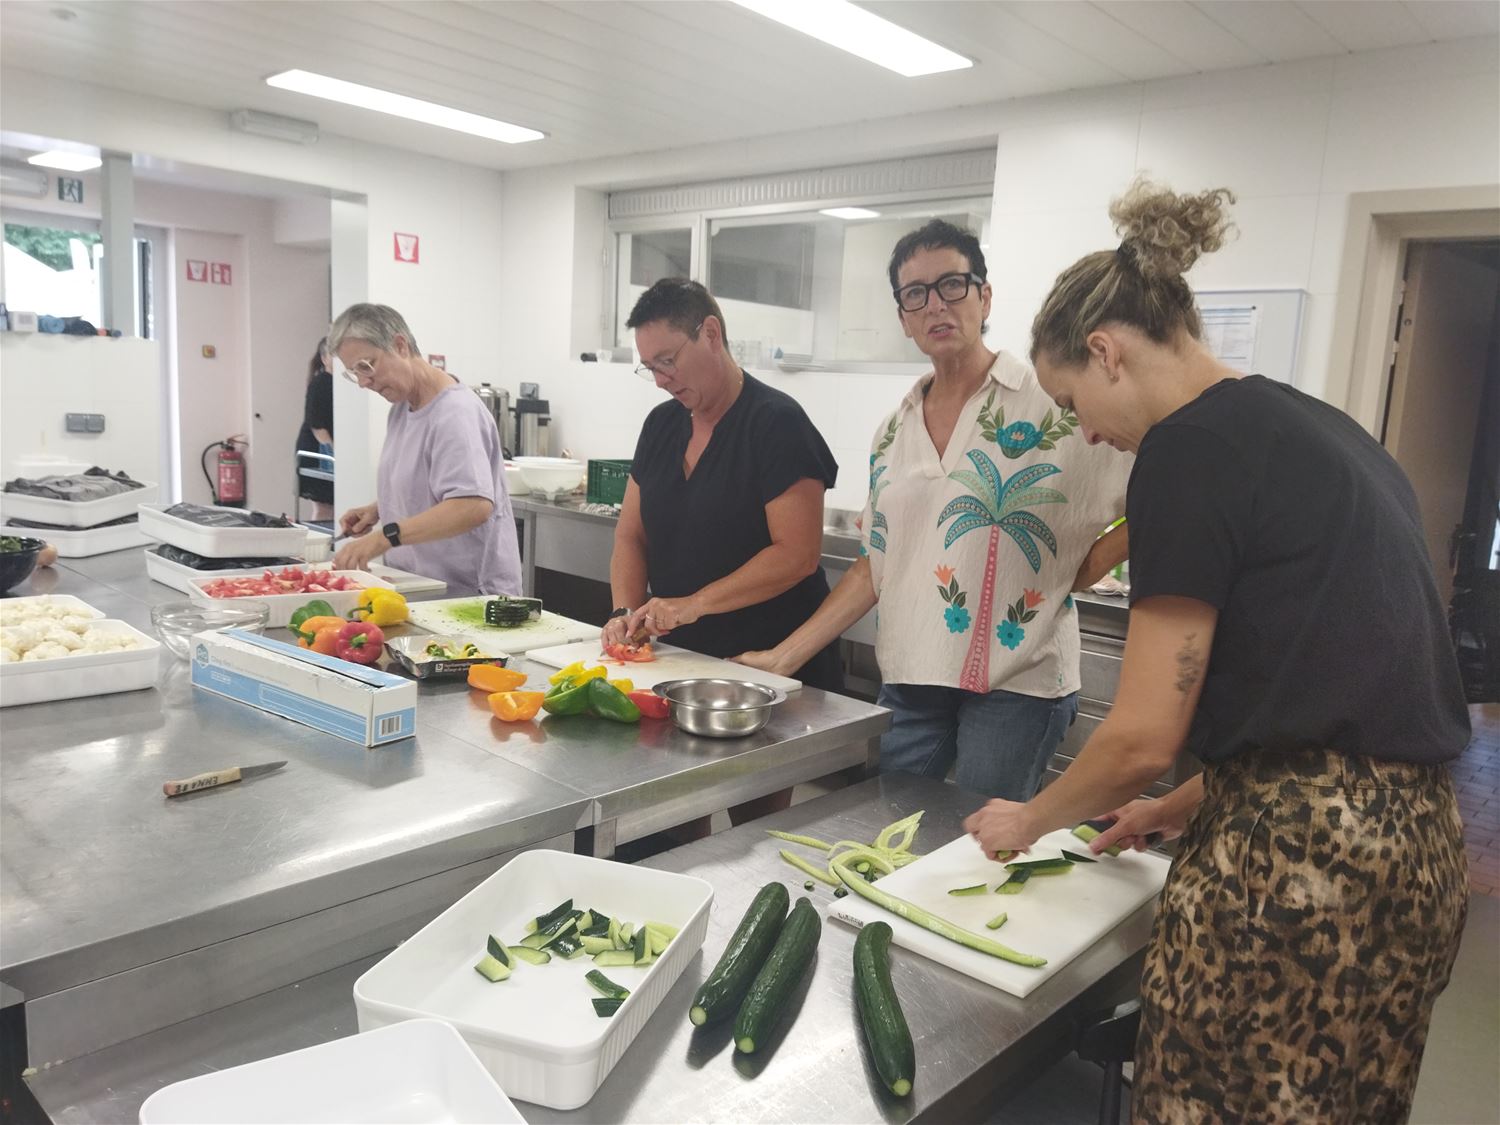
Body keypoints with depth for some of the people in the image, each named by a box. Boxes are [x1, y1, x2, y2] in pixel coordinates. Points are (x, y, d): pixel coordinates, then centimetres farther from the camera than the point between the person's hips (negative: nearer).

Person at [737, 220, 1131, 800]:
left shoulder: (1050, 402, -8)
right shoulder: (894, 431, 9)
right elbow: (875, 568, 12)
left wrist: (1090, 563, -10)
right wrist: (784, 655, 7)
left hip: (1015, 683, -5)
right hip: (909, 681, 5)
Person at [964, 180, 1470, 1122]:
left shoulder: (1192, 445, -12)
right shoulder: (1320, 429, 15)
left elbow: (1143, 734, -13)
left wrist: (1030, 820, 6)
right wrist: (1182, 809, 22)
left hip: (1294, 859, -10)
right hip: (1417, 845, 10)